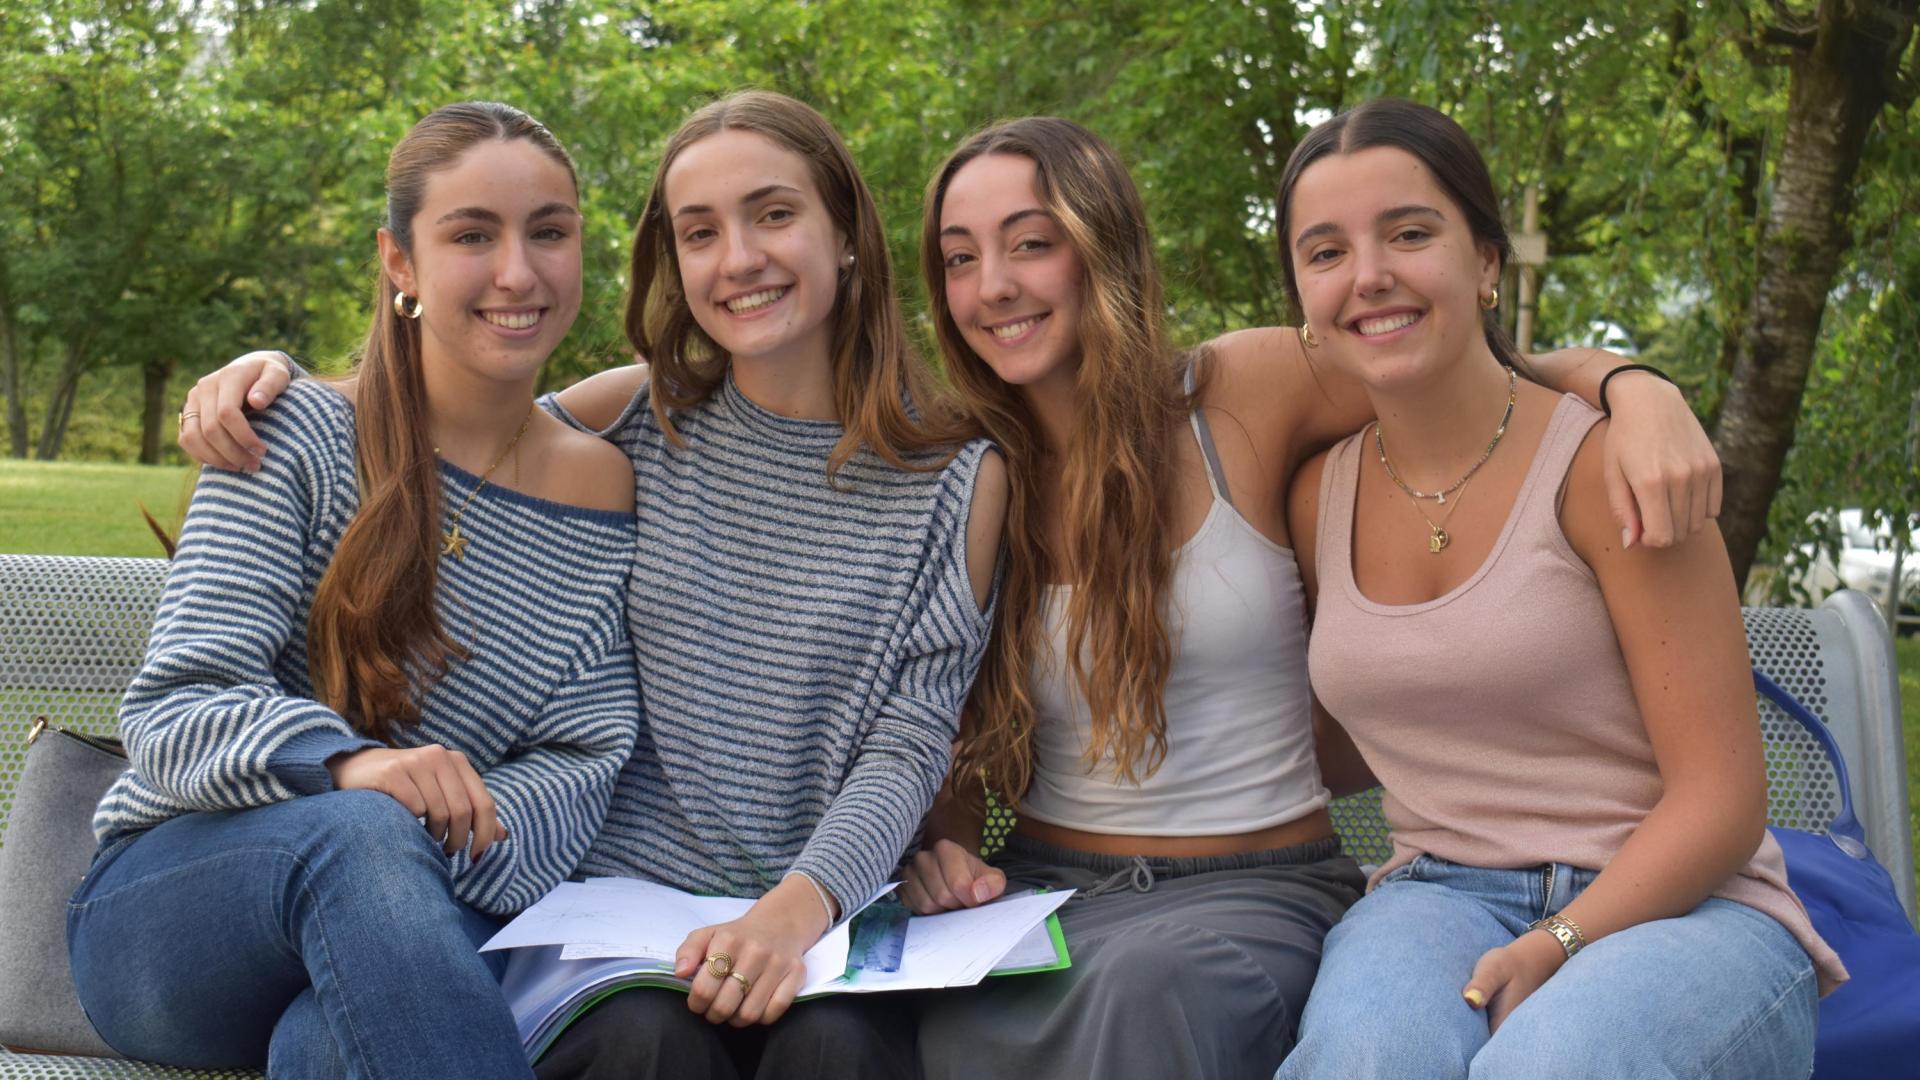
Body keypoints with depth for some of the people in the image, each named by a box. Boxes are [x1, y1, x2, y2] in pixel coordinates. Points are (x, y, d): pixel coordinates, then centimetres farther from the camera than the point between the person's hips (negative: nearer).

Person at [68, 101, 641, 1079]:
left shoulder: (604, 494, 6)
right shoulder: (297, 437, -4)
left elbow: (584, 760, 0)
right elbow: (171, 711, -11)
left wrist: (473, 835, -23)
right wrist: (347, 763, -32)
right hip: (162, 912, 0)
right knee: (363, 832, -36)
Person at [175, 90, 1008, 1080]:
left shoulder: (957, 480, 1)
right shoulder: (634, 421, 5)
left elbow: (910, 745, -4)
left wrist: (800, 907, -22)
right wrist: (274, 372, 2)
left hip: (821, 915, 0)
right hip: (618, 888, 1)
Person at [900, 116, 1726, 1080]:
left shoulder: (1242, 394, -2)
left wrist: (1637, 388, -18)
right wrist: (948, 849, -9)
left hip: (1254, 889, -1)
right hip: (1046, 884, 2)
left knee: (1144, 983, -37)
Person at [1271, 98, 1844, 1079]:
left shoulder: (1599, 462, -7)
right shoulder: (1319, 498, 8)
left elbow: (1720, 798, -9)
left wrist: (1554, 949, -22)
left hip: (1677, 906, -3)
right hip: (1442, 896, 3)